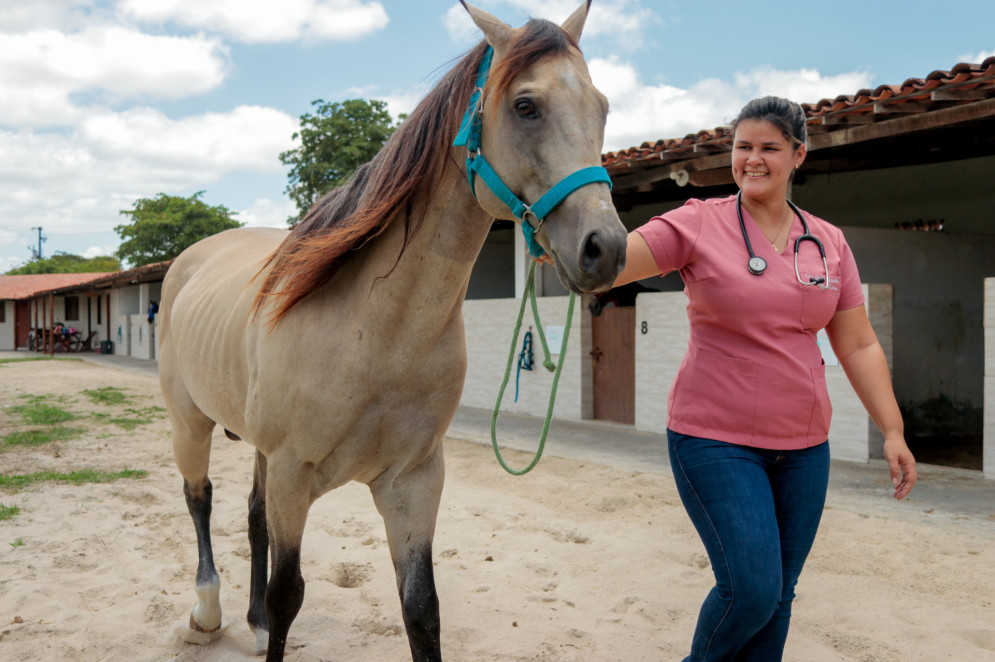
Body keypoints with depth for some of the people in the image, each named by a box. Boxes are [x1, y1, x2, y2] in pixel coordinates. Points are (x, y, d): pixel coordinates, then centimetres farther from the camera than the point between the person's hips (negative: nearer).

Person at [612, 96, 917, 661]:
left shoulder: (830, 243, 7)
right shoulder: (698, 224, -5)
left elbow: (859, 345, 9)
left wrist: (893, 430, 4)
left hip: (804, 445, 5)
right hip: (715, 439, -4)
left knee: (780, 594, 11)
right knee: (752, 588, -9)